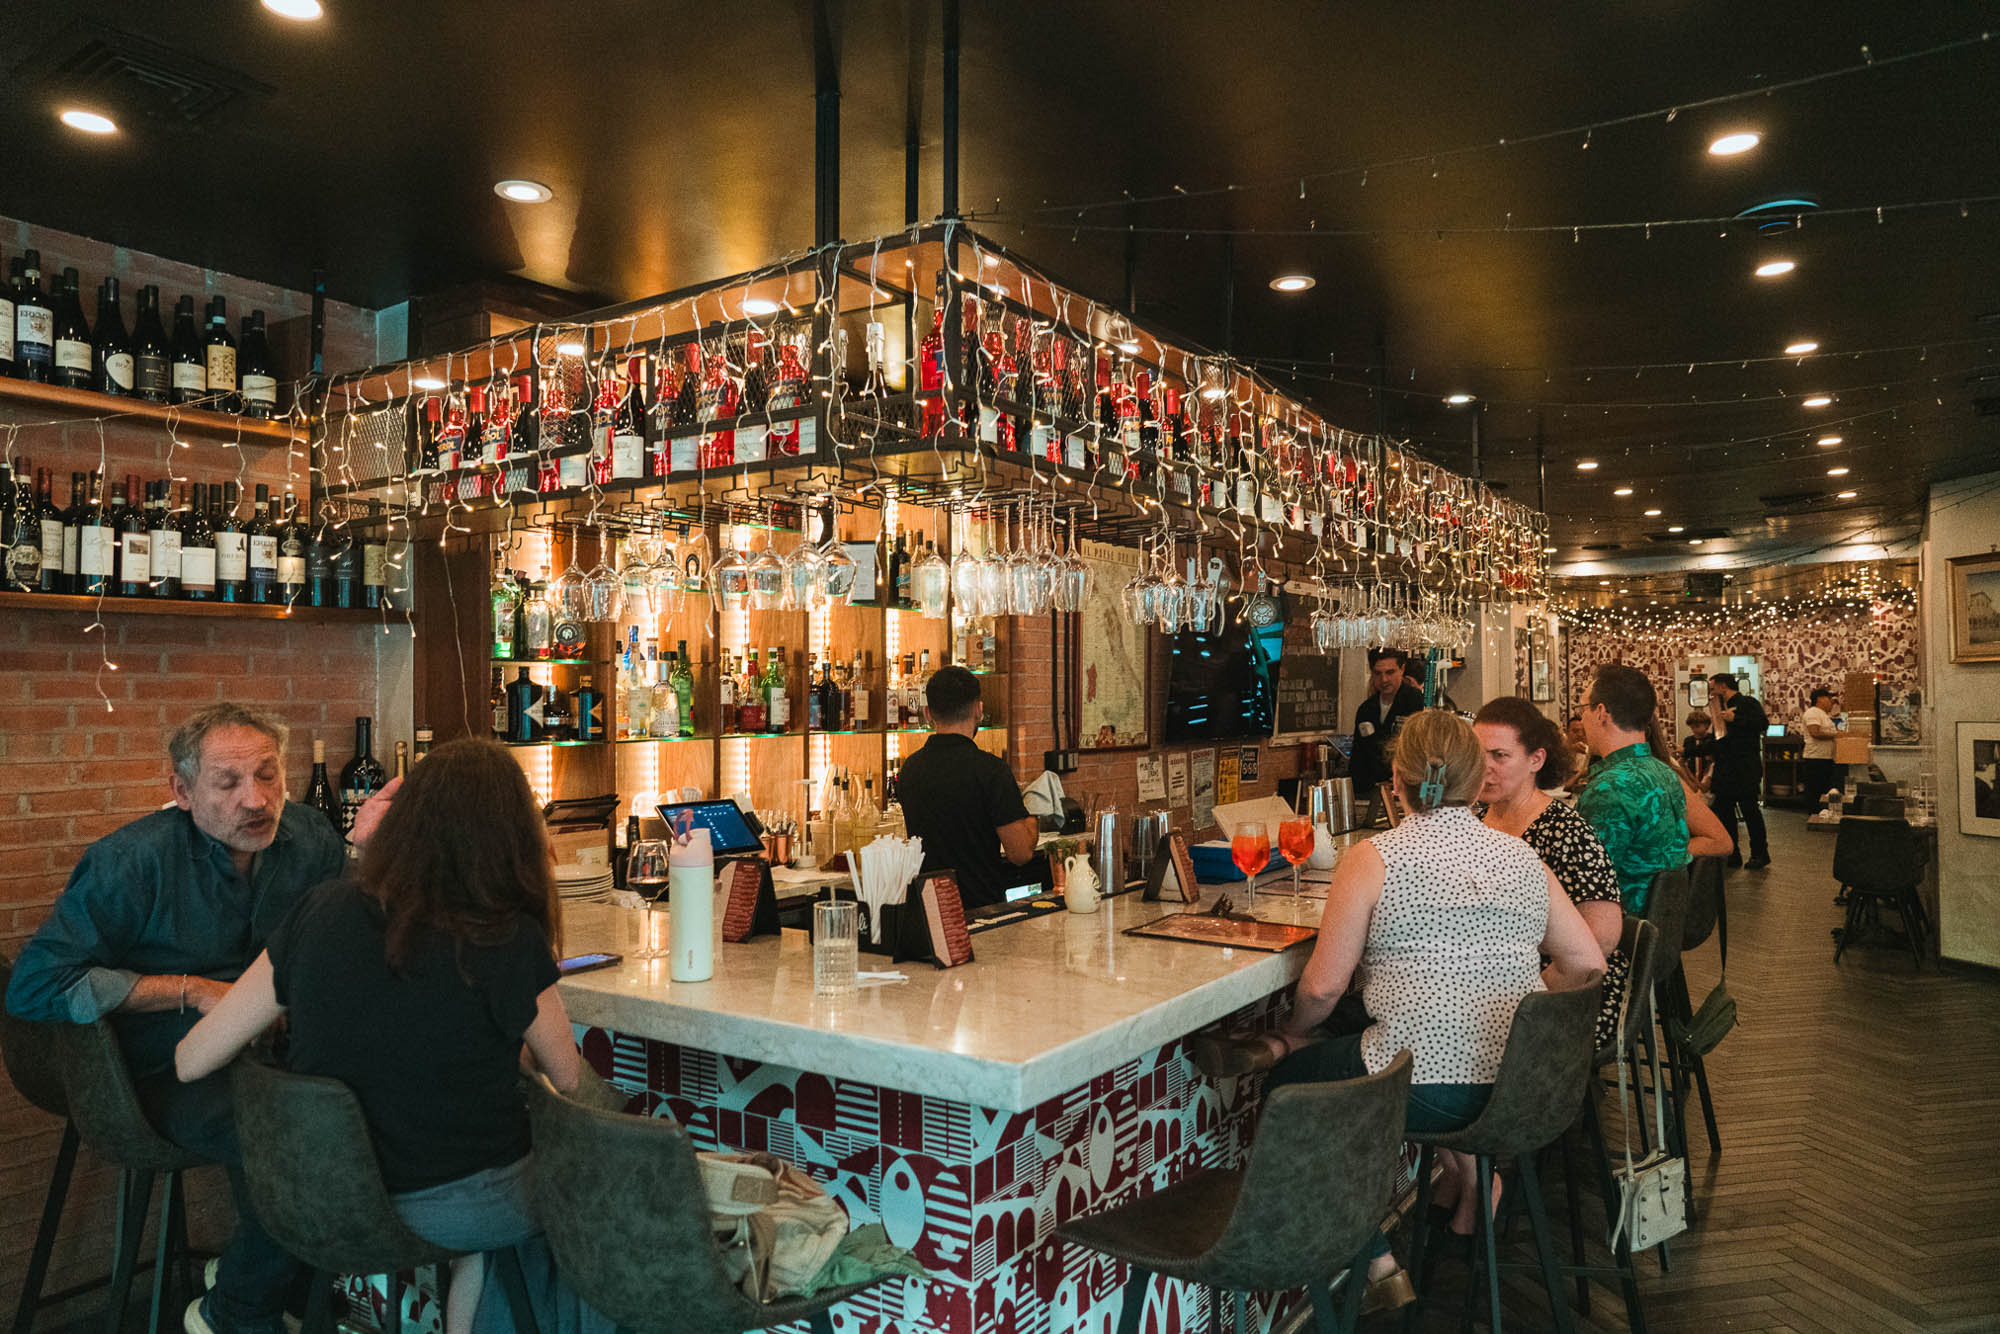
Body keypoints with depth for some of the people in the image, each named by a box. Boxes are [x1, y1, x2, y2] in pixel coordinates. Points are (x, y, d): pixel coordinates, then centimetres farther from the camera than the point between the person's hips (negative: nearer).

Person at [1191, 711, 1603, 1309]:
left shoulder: (1372, 858, -9)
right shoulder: (1521, 856, 6)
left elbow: (1324, 986, -9)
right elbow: (1586, 962, 8)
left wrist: (1290, 1034, 12)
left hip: (1426, 1090, -6)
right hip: (1523, 1086, 7)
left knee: (1288, 1082, 19)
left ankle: (1377, 1265, 19)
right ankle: (1467, 1156, 17)